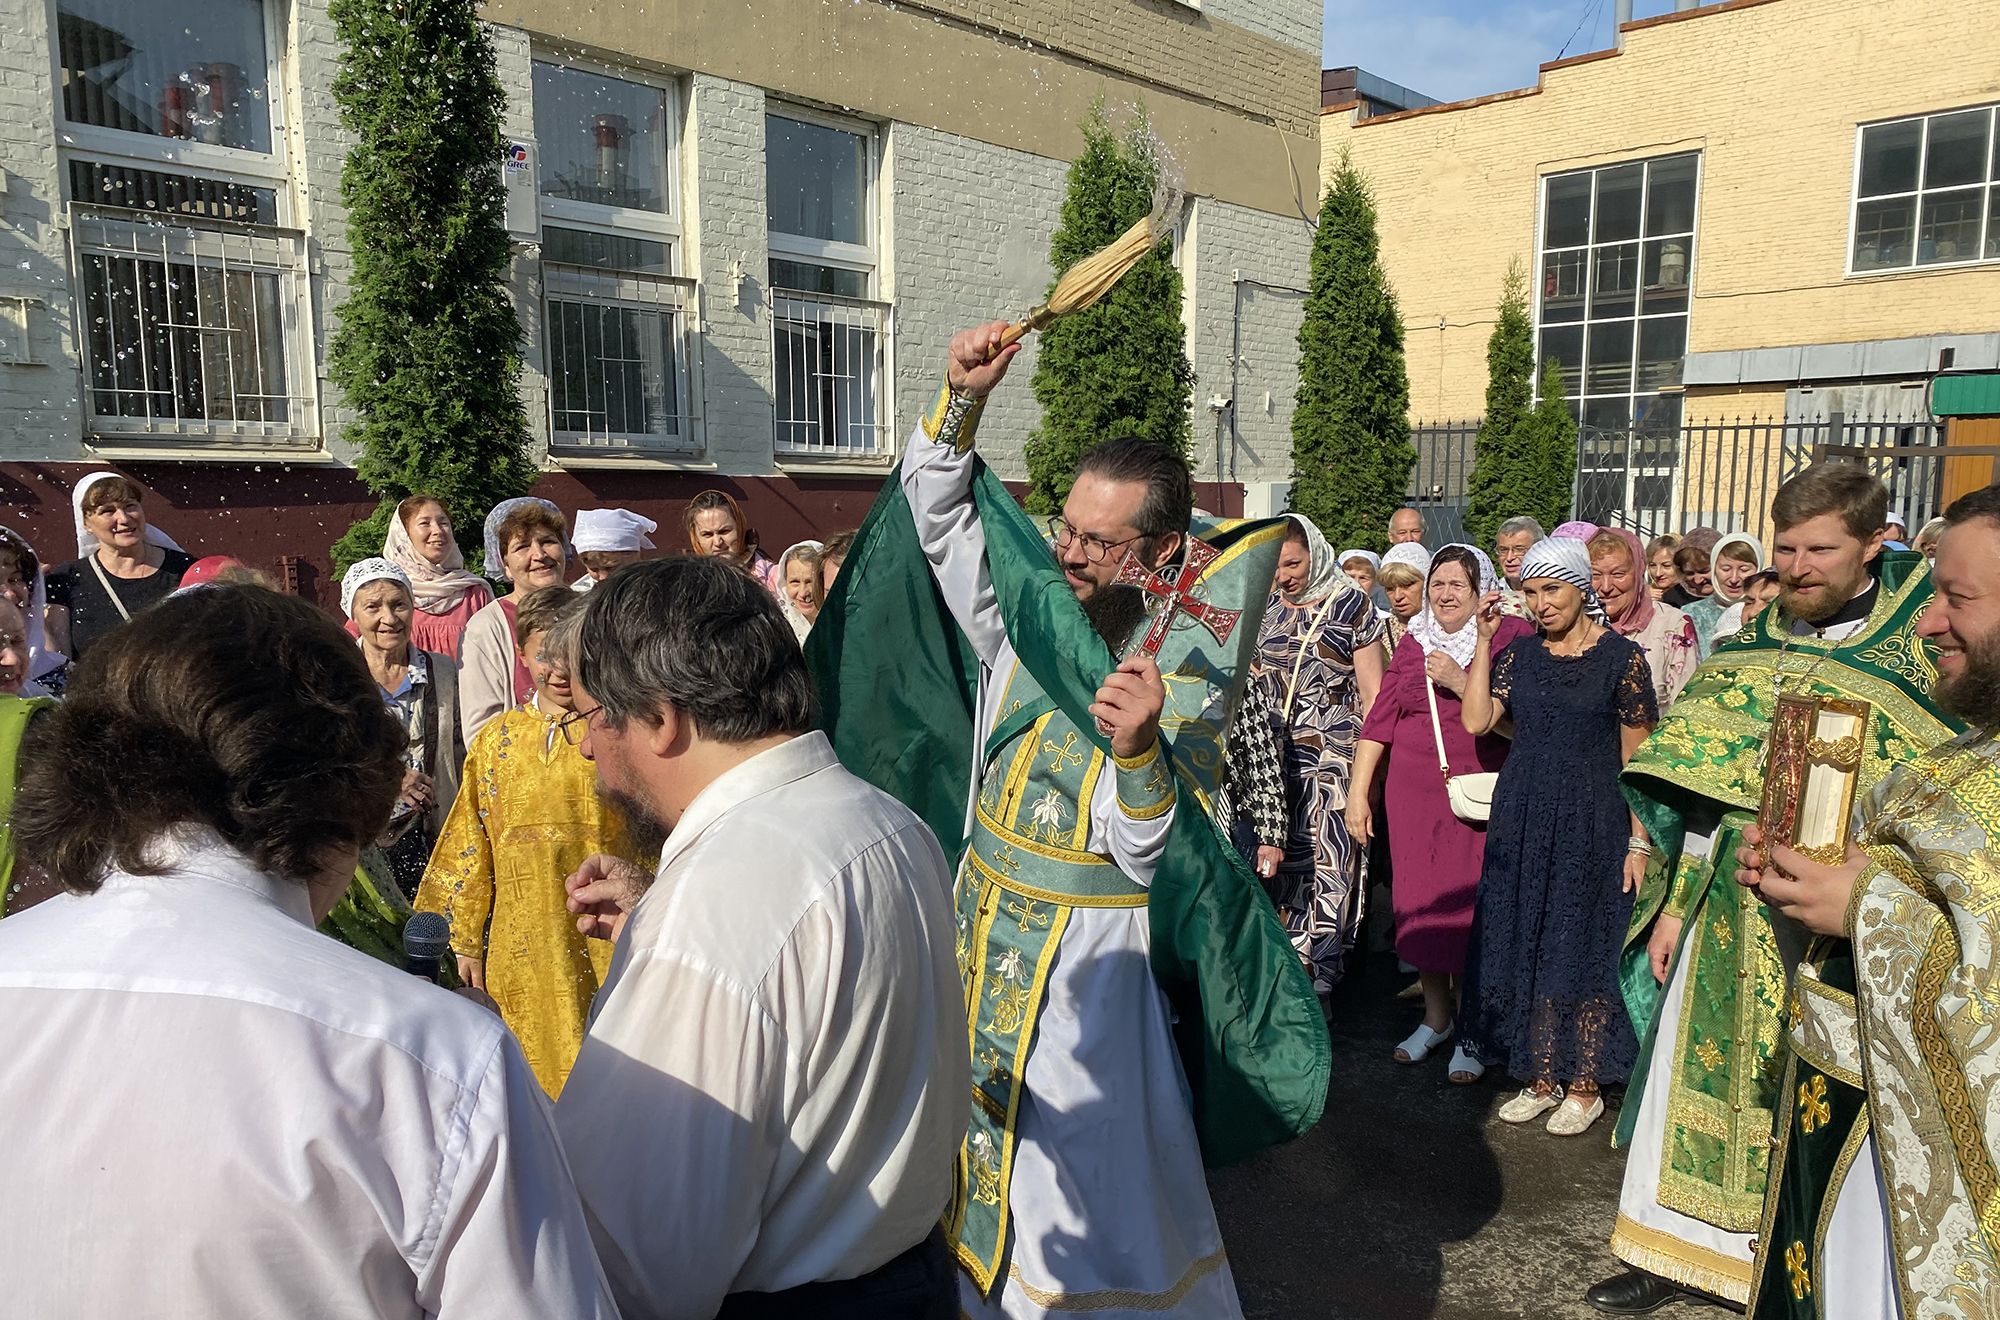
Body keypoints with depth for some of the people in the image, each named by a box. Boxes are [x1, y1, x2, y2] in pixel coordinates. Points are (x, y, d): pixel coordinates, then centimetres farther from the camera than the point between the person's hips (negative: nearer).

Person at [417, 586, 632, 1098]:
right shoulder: (497, 739, 7)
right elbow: (471, 846, 13)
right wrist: (465, 938, 12)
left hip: (610, 942, -3)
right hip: (524, 950, 3)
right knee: (541, 1075, 11)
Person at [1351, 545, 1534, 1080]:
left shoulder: (1511, 636, -1)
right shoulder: (1414, 643, 11)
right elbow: (1380, 719, 8)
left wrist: (1461, 682, -17)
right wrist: (1358, 793, 5)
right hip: (1413, 791, 4)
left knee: (1472, 906, -4)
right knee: (1420, 900, 8)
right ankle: (1436, 1015, 26)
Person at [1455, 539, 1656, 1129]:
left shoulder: (1621, 655, -5)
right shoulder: (1519, 654, 6)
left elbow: (1635, 758, -5)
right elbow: (1476, 721, -6)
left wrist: (1638, 840, -7)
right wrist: (1483, 642, -6)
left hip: (1592, 822, -4)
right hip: (1521, 821, 4)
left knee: (1583, 951, 5)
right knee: (1526, 947, 9)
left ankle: (1585, 1086, 19)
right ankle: (1542, 1078, 22)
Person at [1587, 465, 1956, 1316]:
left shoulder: (1923, 653, -7)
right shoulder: (1746, 650, 4)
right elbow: (1704, 789, 7)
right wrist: (1673, 903, 6)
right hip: (1733, 915, 4)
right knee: (1703, 1074, 11)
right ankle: (1678, 1250, 27)